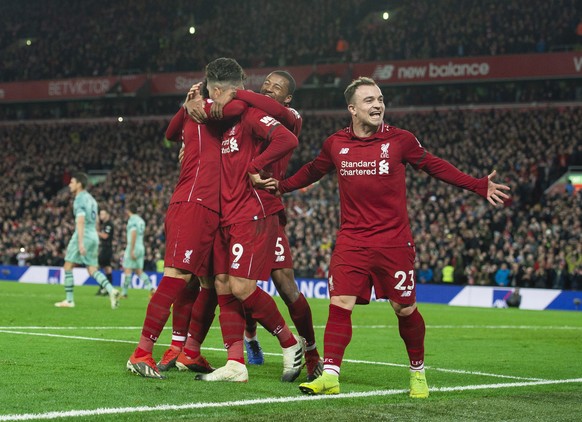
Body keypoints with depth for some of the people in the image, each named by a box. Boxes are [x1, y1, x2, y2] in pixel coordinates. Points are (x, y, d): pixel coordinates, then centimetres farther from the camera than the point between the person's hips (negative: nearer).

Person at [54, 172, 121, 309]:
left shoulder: (79, 199, -9)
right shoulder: (91, 199, 18)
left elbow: (80, 221, -20)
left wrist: (80, 242, -25)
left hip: (83, 235, -8)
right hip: (94, 236, 8)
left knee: (68, 267, 2)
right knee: (92, 269, 7)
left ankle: (69, 300, 2)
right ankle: (111, 290, -14)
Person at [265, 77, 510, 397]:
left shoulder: (400, 140, -2)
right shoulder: (335, 144, 4)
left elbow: (434, 166, 10)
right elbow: (313, 171, 24)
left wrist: (480, 186, 7)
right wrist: (281, 186, 20)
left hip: (394, 241, -1)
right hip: (351, 240, 1)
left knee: (404, 309, 5)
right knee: (339, 304, -11)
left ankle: (417, 372, 25)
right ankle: (329, 376, -8)